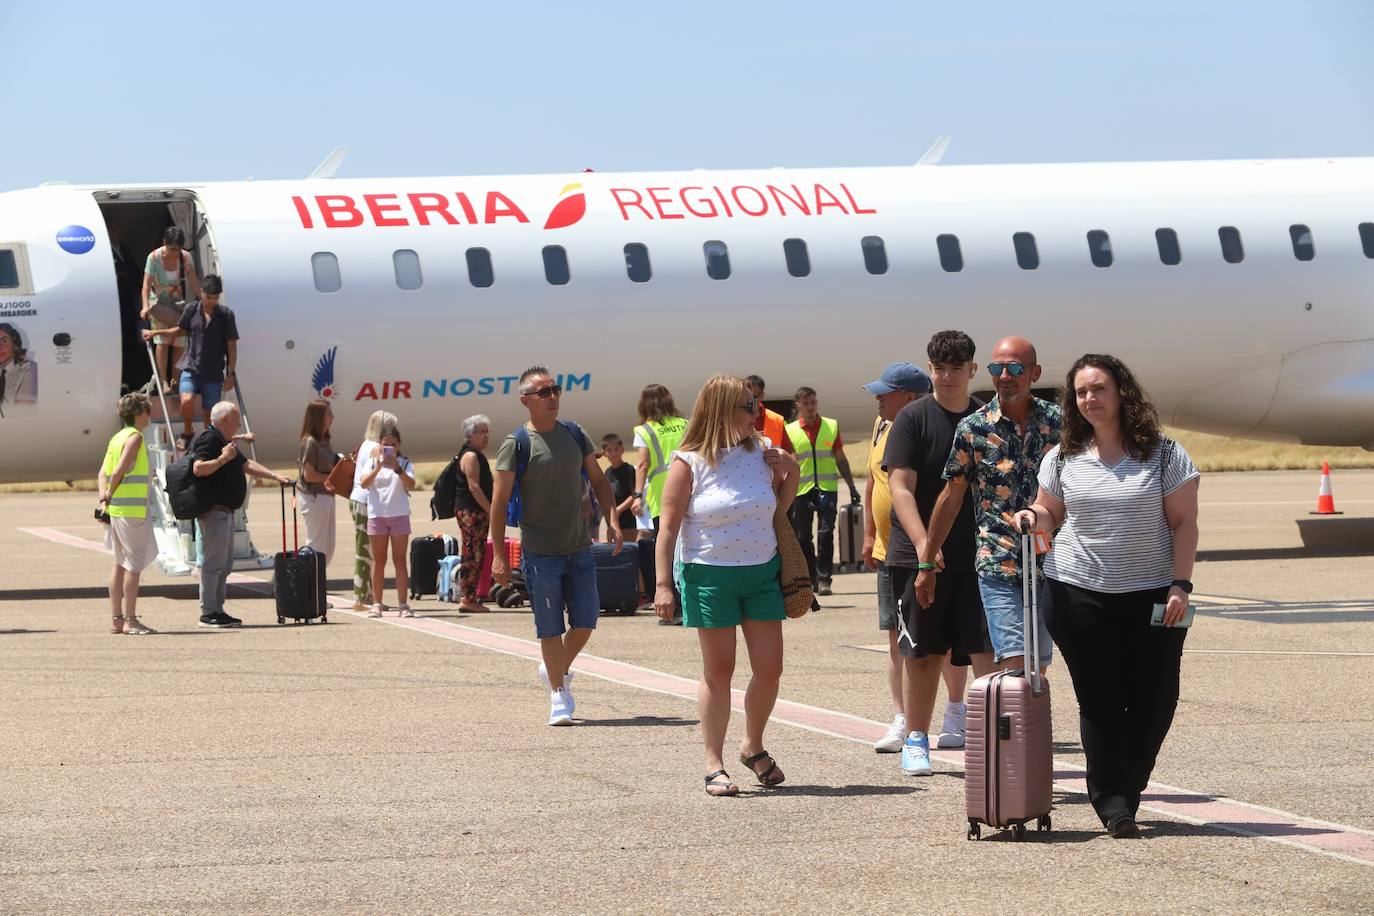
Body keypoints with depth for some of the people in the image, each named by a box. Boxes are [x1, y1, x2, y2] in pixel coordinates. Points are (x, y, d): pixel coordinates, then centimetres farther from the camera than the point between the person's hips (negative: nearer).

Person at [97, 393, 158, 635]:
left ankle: (117, 619, 14)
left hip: (116, 509, 9)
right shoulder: (134, 437, -10)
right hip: (131, 509, -9)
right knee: (134, 565, -4)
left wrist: (104, 499, 2)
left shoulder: (117, 438, 16)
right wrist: (109, 497, -7)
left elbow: (103, 474, 11)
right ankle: (130, 620, -4)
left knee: (121, 565, 12)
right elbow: (118, 471, -18)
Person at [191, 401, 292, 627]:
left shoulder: (224, 441, 20)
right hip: (214, 511, -11)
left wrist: (275, 476, 22)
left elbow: (247, 465, 28)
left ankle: (217, 611, 18)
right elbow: (198, 468, -25)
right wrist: (223, 458, -23)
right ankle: (208, 613, -6)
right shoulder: (208, 439, -12)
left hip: (225, 512, 11)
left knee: (224, 565, 14)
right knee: (213, 563, -8)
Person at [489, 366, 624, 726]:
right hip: (540, 553, -5)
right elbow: (499, 501, -10)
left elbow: (598, 480, 14)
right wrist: (498, 556, -13)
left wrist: (612, 519, -1)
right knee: (550, 628, 0)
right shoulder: (517, 444, -9)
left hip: (579, 548, 5)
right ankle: (558, 693, 12)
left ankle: (557, 671, 31)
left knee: (585, 621, 6)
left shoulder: (574, 435, 6)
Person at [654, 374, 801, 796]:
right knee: (718, 670, 0)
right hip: (710, 575, -4)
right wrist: (663, 583, -11)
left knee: (769, 668, 2)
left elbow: (779, 507, 19)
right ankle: (714, 765, 8)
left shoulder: (761, 452, 5)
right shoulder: (689, 463, -7)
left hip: (763, 573, 4)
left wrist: (791, 474, 1)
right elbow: (669, 526, -6)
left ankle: (754, 747, 25)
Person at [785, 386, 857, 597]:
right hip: (801, 490, 0)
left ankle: (824, 578, -7)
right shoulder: (790, 431, 5)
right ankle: (810, 578, 16)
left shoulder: (831, 426, 8)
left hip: (827, 488, 0)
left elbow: (841, 460, 14)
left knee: (826, 534, -10)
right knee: (803, 537, 4)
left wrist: (852, 487, 12)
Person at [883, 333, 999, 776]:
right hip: (918, 555, -2)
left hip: (977, 556, 2)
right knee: (923, 654, 4)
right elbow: (901, 488, -9)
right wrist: (923, 545, -21)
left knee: (986, 648, -8)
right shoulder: (913, 418, -2)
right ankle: (916, 740, 15)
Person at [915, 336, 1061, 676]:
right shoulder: (973, 427, -2)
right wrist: (926, 562, 8)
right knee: (1016, 668, -14)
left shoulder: (1056, 421, 3)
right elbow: (952, 495, 5)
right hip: (998, 567, -3)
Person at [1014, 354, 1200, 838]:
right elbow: (1051, 512, 17)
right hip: (1078, 593, 1)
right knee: (1100, 700, -2)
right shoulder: (1064, 458, 7)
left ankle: (1127, 789, 16)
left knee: (1155, 699, 0)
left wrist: (1180, 585, -10)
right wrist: (1033, 517, -7)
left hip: (1152, 596, -1)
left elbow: (1183, 523, -1)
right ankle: (1112, 802, 2)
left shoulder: (1164, 454, 0)